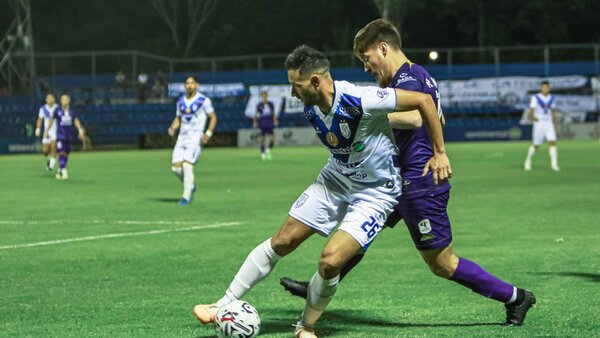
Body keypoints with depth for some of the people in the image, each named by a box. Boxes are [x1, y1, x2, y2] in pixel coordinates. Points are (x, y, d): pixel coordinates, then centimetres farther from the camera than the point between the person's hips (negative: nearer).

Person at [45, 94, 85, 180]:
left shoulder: (72, 112, 6)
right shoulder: (57, 111, -2)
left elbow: (76, 121, 9)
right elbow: (52, 121, 9)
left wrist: (80, 130, -6)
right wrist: (47, 131, 15)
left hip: (69, 136, 4)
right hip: (60, 135, -4)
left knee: (66, 154, 8)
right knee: (62, 153, -14)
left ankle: (59, 171, 21)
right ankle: (63, 171, -18)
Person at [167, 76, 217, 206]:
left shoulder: (203, 100, -5)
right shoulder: (181, 101, 11)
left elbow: (213, 118, 0)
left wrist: (208, 133, -13)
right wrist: (172, 128, 0)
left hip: (196, 137, -6)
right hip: (182, 137, 6)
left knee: (187, 165, -18)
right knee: (176, 167, -3)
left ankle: (186, 196, -8)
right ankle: (191, 186, 23)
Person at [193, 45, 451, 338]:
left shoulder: (361, 100, -31)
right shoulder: (310, 109, -8)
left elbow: (424, 100, -25)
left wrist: (439, 152, -18)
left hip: (375, 192, -6)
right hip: (335, 180, 6)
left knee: (331, 260, -19)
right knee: (281, 241, 2)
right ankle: (225, 304, 13)